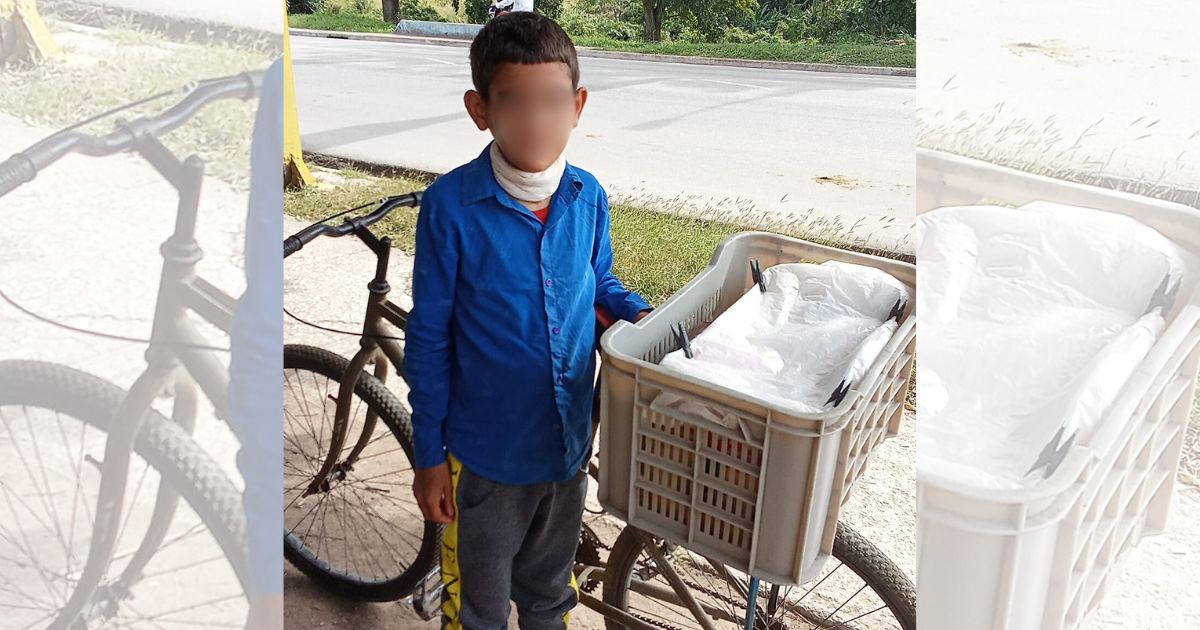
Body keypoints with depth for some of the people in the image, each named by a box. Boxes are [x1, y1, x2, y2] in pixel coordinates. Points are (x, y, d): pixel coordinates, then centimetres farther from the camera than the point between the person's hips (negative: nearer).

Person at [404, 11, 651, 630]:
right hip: (486, 452, -3)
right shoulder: (451, 205, -19)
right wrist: (428, 453, -7)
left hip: (569, 440, 4)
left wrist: (639, 313, -10)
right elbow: (429, 338, -12)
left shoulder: (588, 197, -8)